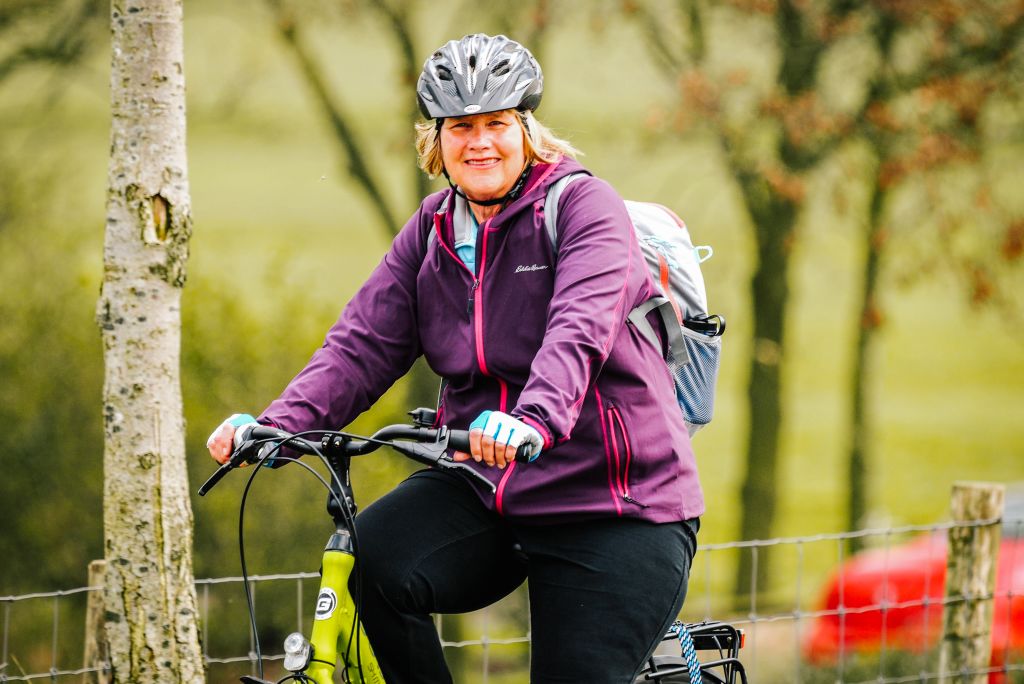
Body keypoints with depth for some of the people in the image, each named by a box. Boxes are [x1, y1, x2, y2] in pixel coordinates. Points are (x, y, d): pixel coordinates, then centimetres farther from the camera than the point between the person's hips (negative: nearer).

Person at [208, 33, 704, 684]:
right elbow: (365, 343, 1)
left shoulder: (584, 206, -9)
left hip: (610, 501, -4)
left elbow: (580, 331, -27)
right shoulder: (434, 228, 9)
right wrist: (278, 425, -16)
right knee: (372, 559, -23)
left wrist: (535, 420, -47)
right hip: (482, 487, 4)